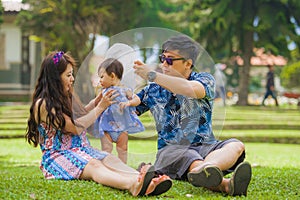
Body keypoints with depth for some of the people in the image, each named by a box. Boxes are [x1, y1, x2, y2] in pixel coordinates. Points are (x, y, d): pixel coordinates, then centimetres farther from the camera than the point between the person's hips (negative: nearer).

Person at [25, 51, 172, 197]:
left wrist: (95, 102, 21)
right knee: (94, 166, -37)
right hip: (57, 156, -7)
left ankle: (145, 182, -58)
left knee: (110, 159, -26)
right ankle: (132, 185, -68)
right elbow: (75, 127, -13)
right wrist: (100, 107, -7)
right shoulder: (43, 104, -10)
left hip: (81, 151, 7)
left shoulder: (66, 97, 18)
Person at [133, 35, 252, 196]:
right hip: (170, 149, 0)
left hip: (205, 146, 0)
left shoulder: (204, 79, 6)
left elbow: (191, 89, -19)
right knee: (189, 158, -37)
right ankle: (225, 184, -73)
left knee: (236, 146, -33)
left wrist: (152, 75, -22)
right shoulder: (154, 90, 16)